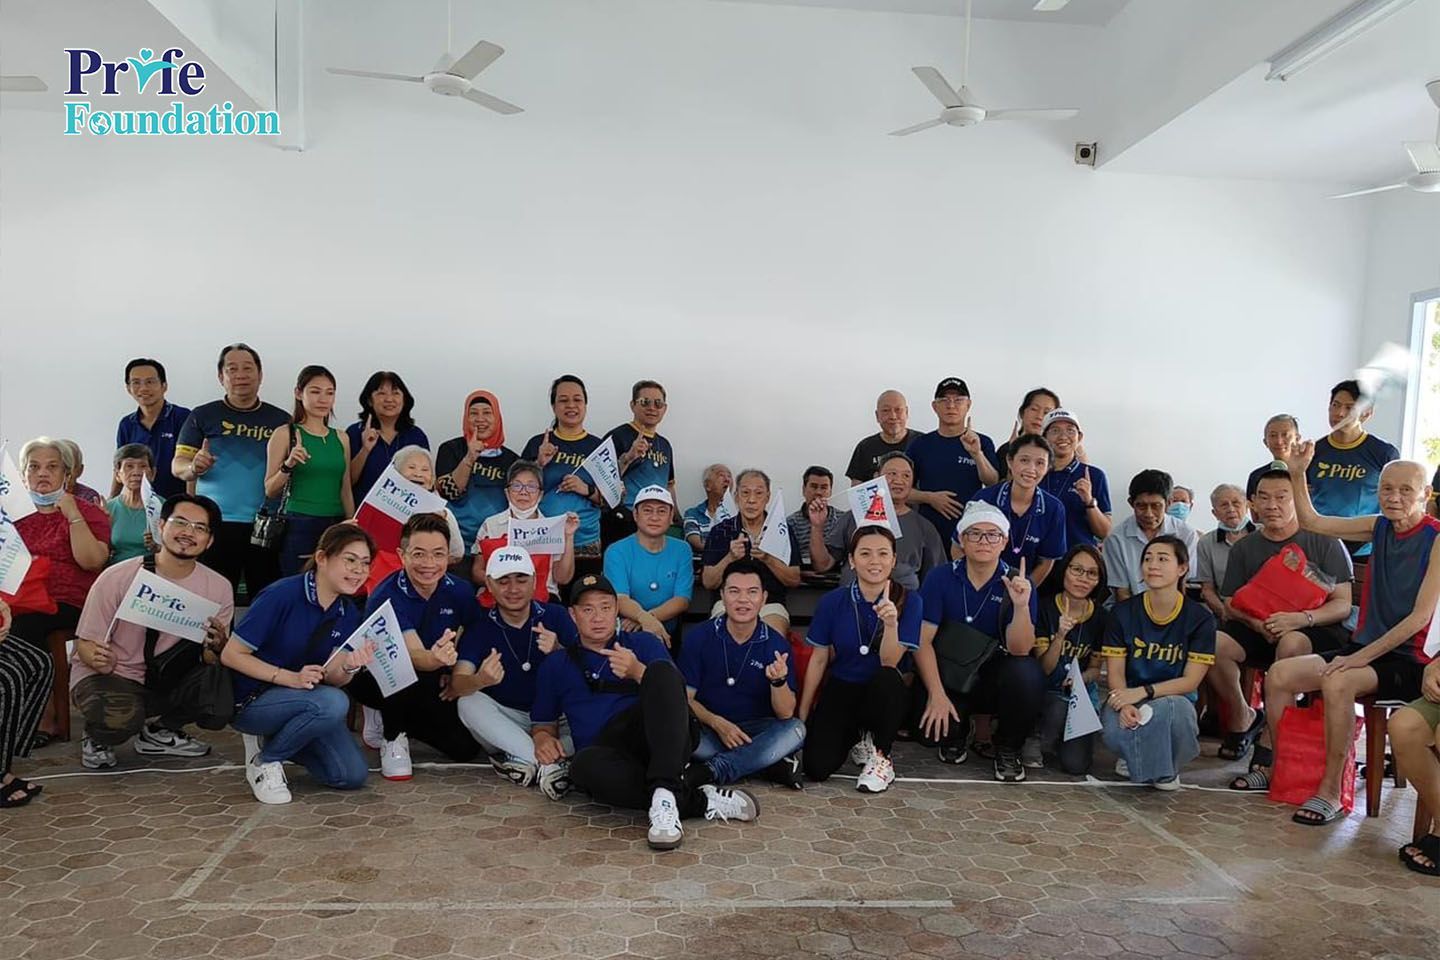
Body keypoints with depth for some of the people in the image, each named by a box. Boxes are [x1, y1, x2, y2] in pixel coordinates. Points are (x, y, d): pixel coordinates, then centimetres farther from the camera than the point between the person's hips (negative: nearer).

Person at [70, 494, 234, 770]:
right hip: (108, 675, -3)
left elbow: (213, 660, -2)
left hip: (166, 678, 4)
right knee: (120, 718, -36)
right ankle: (97, 740, 5)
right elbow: (85, 642, -8)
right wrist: (99, 660, -32)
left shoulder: (219, 588, -6)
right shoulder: (117, 578, -14)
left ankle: (158, 731, 8)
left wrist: (216, 646, -26)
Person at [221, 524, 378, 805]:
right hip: (250, 700, -6)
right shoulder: (282, 595, -21)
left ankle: (275, 739, 15)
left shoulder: (348, 613, -2)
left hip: (298, 701, 7)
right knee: (332, 703, -33)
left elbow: (332, 677, -4)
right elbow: (231, 655, -18)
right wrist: (291, 678, -28)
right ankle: (264, 760, -8)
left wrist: (349, 666, -28)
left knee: (352, 775, -6)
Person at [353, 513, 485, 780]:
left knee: (466, 748, -9)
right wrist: (436, 659, -60)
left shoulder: (459, 592, -10)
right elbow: (413, 655, -38)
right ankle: (392, 737, -6)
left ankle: (394, 718, 17)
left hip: (433, 689, 5)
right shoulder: (386, 597, -25)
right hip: (377, 680, -5)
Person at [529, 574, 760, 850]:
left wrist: (638, 673, -12)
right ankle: (698, 801, -28)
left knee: (662, 670, -28)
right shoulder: (556, 665, 23)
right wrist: (543, 738, 1)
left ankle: (664, 791, -41)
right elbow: (543, 723, 26)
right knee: (585, 765, -38)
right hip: (609, 752, 0)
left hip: (661, 741, 0)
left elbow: (676, 695, 7)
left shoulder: (643, 644, 19)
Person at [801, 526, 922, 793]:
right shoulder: (832, 601, -6)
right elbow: (818, 660, 1)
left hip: (883, 695, -1)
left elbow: (889, 662, -17)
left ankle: (880, 754, -10)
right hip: (841, 690, 1)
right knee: (817, 768, -20)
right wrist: (802, 716, 3)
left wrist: (891, 623, -36)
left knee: (887, 678, -38)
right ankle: (855, 738, 16)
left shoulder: (909, 601, -10)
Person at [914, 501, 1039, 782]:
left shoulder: (1017, 583, -7)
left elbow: (1020, 649, -16)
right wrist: (936, 694, -22)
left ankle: (1008, 748, -1)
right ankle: (956, 733, 14)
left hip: (997, 677, 0)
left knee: (1027, 674, -32)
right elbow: (923, 640, -12)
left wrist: (1021, 606, -34)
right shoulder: (940, 577, -7)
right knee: (931, 720, -29)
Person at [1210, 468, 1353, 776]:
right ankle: (1242, 717, 1)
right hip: (1257, 632, 3)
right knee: (1212, 643, -27)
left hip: (1316, 631, -3)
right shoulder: (1245, 548, 11)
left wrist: (1300, 619, -24)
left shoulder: (1324, 543, 1)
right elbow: (1231, 605, 7)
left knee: (1292, 644, -39)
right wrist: (1257, 624, -16)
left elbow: (1342, 605, -5)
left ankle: (1268, 745, -27)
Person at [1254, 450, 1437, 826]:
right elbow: (1311, 521, 15)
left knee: (1337, 683, -34)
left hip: (1407, 661, -6)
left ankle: (1330, 793, -22)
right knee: (1278, 675, -12)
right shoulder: (1381, 527, 9)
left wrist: (1362, 656, -20)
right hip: (1363, 649, 7)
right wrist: (1298, 473, 0)